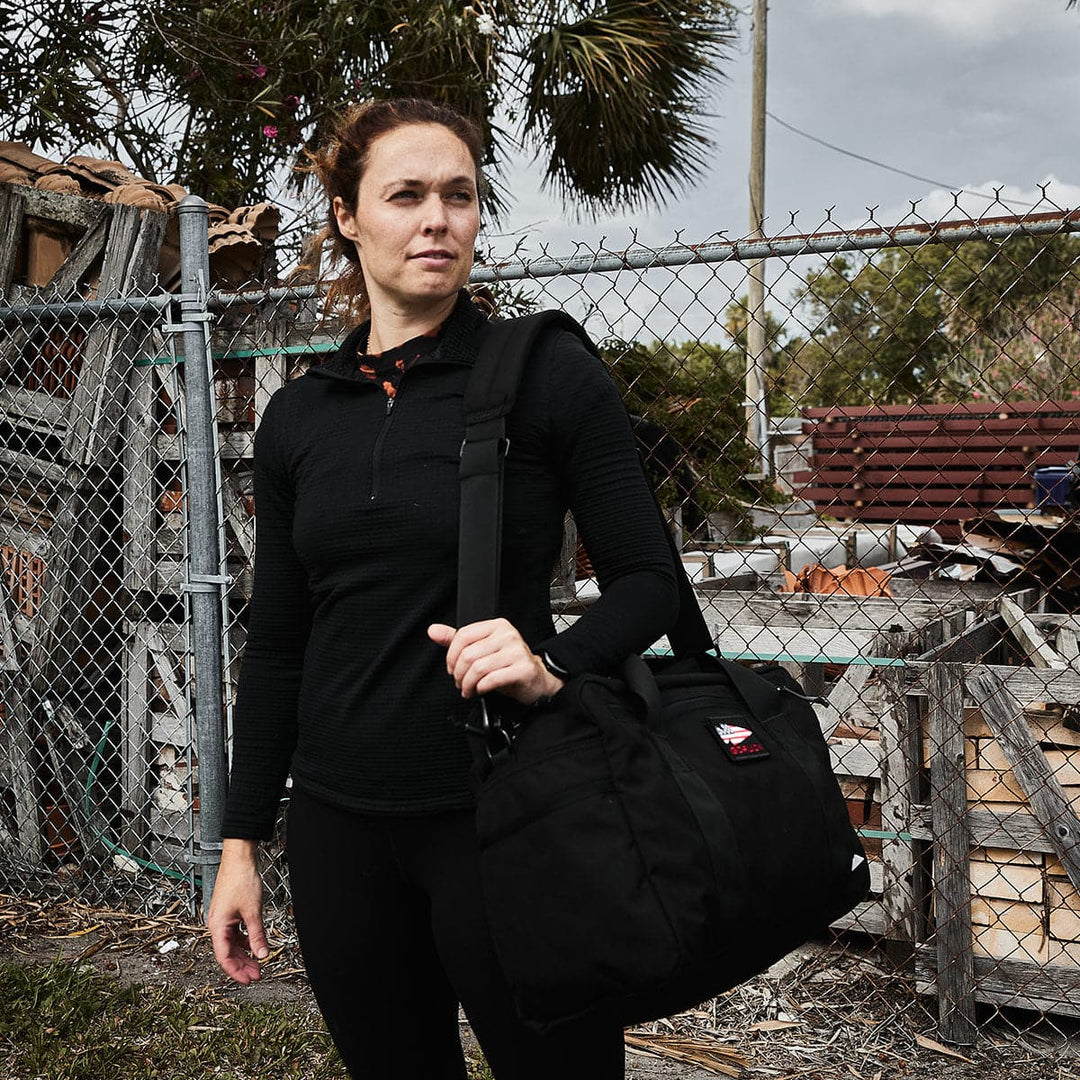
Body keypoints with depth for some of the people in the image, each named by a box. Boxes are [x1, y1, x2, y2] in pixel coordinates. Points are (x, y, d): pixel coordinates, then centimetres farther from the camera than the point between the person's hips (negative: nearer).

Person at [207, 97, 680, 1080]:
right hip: (339, 827, 4)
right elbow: (276, 643, 11)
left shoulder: (547, 373, -5)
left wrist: (552, 664, -23)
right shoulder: (299, 416, 6)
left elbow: (648, 581, -3)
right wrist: (241, 841, 10)